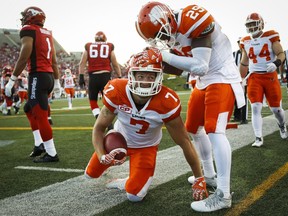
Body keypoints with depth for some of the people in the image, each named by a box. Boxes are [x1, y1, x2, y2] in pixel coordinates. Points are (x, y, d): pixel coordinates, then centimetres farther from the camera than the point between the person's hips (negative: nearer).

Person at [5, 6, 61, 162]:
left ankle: (51, 154, 0)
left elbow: (24, 58, -12)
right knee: (29, 109, 23)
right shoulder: (48, 33, 17)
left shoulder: (28, 30, -5)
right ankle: (39, 144, 19)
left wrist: (12, 81, -8)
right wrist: (57, 82, 24)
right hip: (49, 76, 9)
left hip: (38, 76, -8)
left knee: (40, 116, -4)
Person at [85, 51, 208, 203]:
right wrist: (101, 155, -35)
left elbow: (184, 142, -25)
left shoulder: (166, 103, -36)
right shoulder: (116, 93, -31)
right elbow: (99, 128, -16)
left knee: (134, 195, -18)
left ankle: (127, 183, 17)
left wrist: (199, 179, -19)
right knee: (91, 173, 16)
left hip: (145, 146, -2)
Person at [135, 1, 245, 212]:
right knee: (194, 128, 17)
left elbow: (200, 67, -30)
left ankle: (223, 195, -17)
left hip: (222, 78, -9)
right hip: (203, 82, 10)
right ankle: (209, 174, 33)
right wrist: (152, 60, -5)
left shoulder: (192, 20, -25)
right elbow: (177, 69, 11)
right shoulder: (173, 32, 2)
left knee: (214, 130, -21)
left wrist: (165, 56, -24)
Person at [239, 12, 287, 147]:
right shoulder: (245, 42, 7)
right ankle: (258, 138, -8)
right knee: (256, 107, -11)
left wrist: (276, 63, -27)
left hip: (270, 76, -2)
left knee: (276, 108, 6)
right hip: (254, 78, 2)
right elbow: (244, 63, 16)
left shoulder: (270, 37, -4)